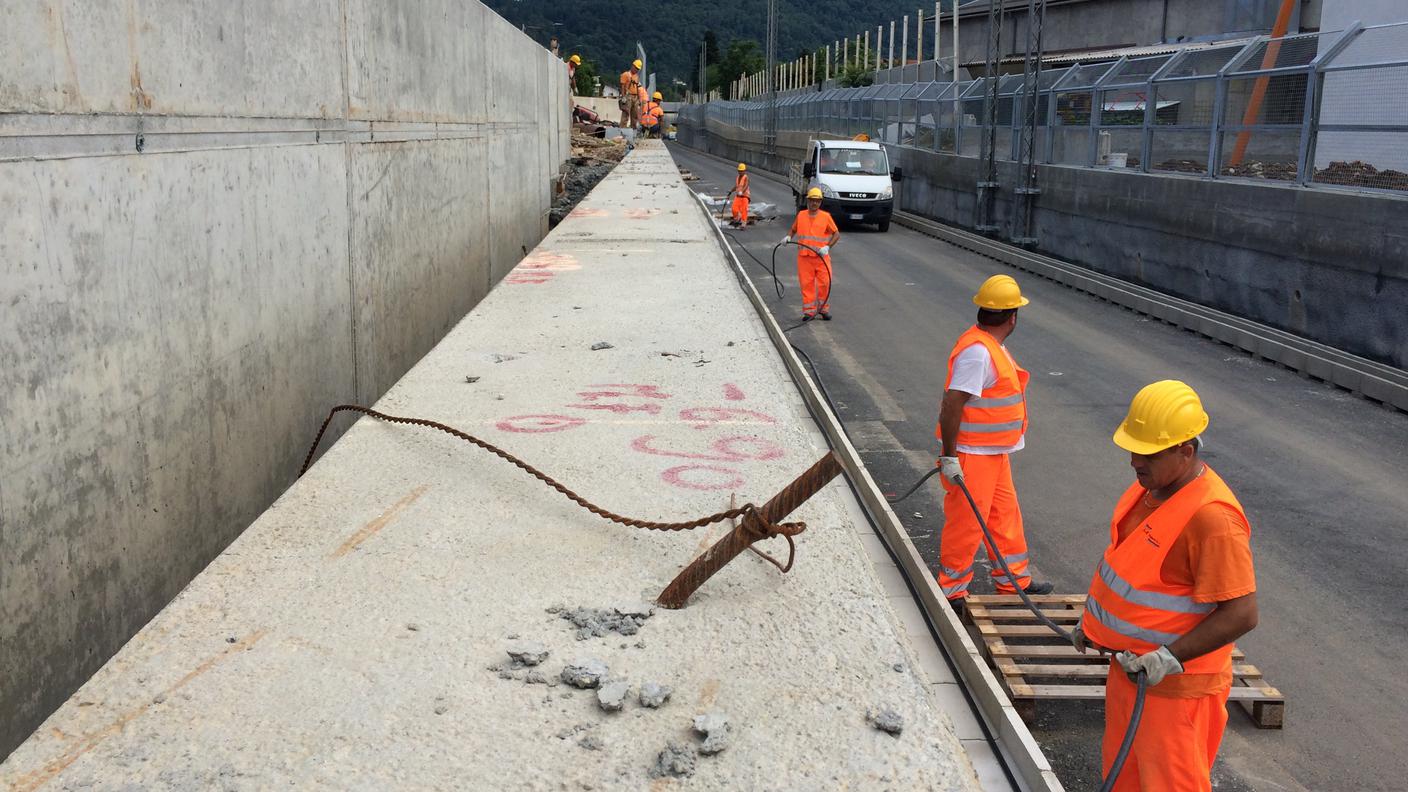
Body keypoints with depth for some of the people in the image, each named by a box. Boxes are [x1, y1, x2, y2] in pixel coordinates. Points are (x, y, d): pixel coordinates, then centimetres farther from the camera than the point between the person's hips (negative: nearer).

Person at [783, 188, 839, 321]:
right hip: (804, 257, 2)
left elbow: (837, 234, 0)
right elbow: (793, 230, 20)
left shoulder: (826, 216, -1)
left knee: (824, 284, 1)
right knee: (806, 284, 3)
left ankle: (824, 309, 16)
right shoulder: (801, 215, 7)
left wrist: (827, 247, -13)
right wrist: (788, 237, -2)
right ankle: (809, 311, 11)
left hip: (821, 257, -2)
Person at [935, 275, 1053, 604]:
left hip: (994, 453, 10)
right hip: (971, 456, -10)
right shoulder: (977, 352, -24)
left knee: (1005, 514, 19)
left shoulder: (991, 345, 10)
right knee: (966, 523, 0)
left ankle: (1013, 580, 32)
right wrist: (949, 456, -26)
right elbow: (951, 404, -28)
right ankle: (952, 590, 14)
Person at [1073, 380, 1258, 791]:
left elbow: (1241, 613, -27)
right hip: (1131, 665, 9)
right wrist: (1094, 619, 16)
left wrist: (1170, 658, -28)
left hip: (1174, 683, -9)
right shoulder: (1152, 484, 1)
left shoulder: (1213, 517, -28)